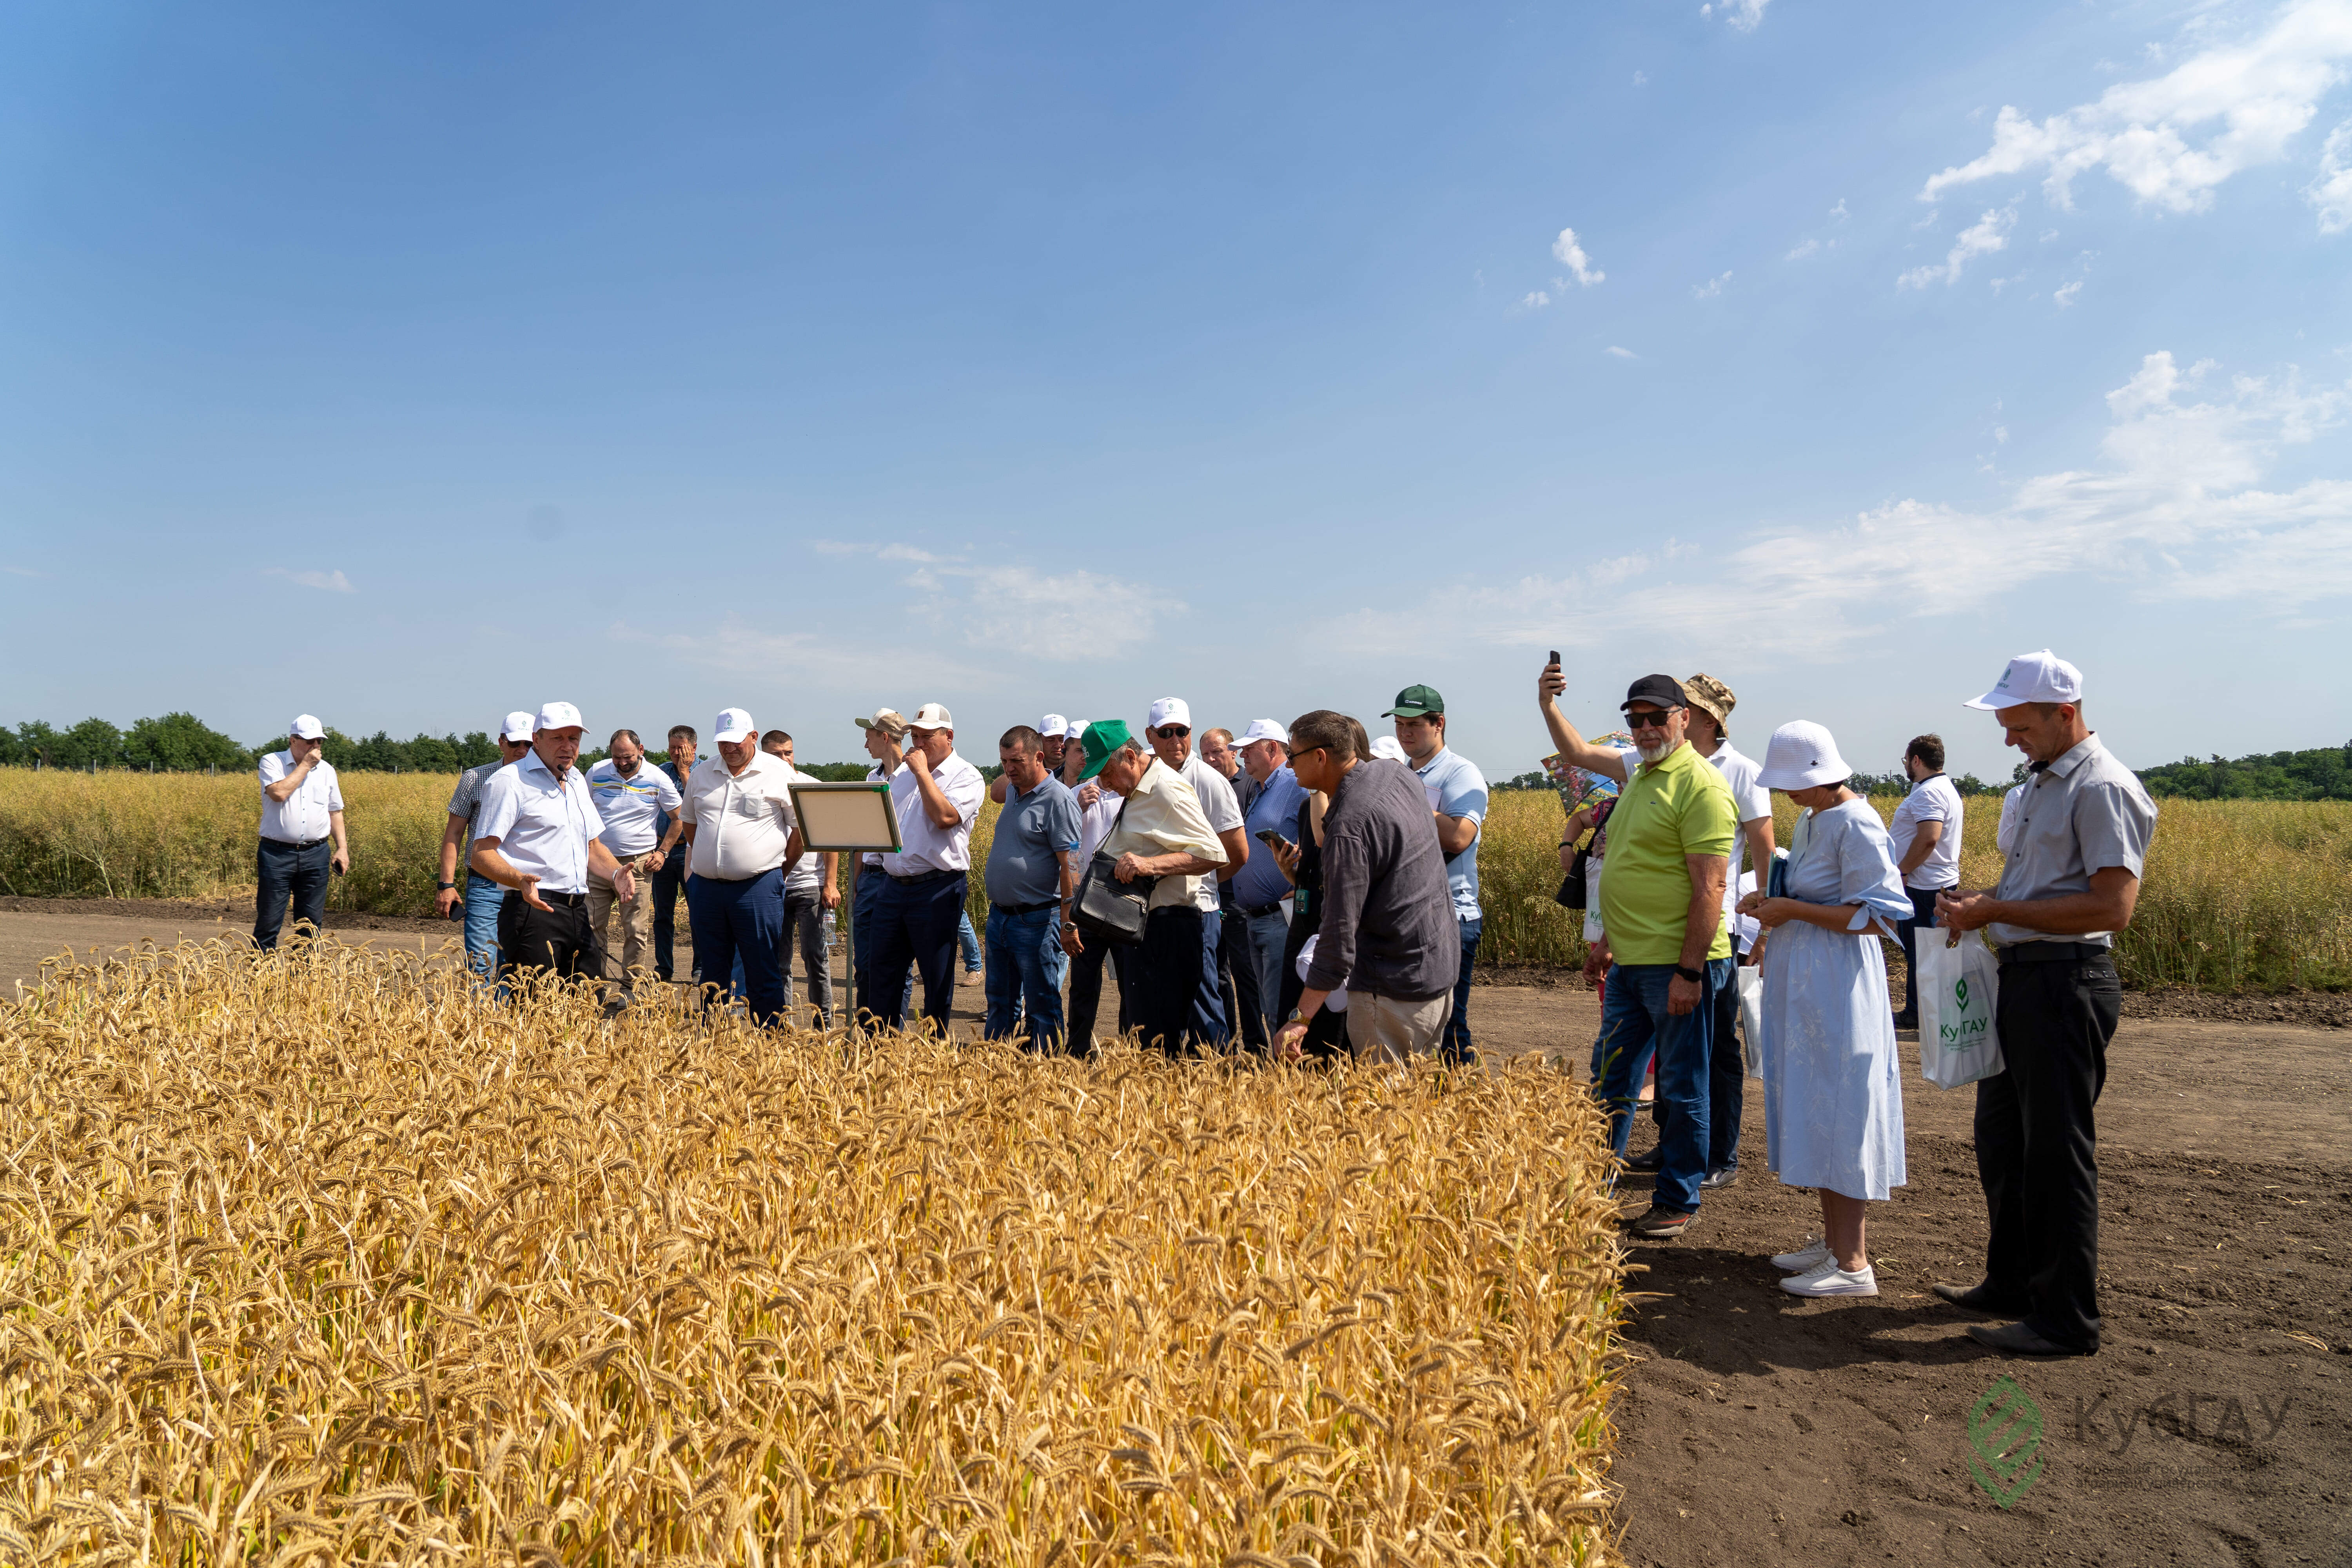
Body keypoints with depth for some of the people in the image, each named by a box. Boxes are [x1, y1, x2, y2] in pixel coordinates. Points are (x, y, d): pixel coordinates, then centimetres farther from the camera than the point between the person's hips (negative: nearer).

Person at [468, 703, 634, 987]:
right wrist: (520, 880, -28)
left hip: (579, 915, 7)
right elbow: (481, 855, -10)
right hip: (533, 912, -7)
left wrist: (615, 873, 7)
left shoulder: (577, 781, 19)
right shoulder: (509, 781, -5)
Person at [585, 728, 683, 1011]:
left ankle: (628, 987, 9)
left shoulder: (658, 780, -3)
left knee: (636, 930, 0)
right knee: (593, 926, 2)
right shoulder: (596, 773, 2)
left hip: (638, 863, -2)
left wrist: (663, 852, 0)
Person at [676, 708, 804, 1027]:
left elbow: (802, 827, 1)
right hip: (706, 888, 5)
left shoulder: (781, 773, -2)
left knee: (763, 974, -3)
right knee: (712, 974, 12)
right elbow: (688, 821, 25)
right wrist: (707, 858, 17)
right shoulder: (702, 772, 12)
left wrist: (781, 870, 2)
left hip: (758, 888, -5)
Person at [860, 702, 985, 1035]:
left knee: (937, 976, 2)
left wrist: (922, 772, -13)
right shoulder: (903, 771, 17)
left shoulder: (967, 777, -3)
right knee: (881, 970, 9)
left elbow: (944, 817, -20)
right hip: (894, 886, 6)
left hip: (937, 890, -6)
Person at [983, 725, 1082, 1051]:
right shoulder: (1014, 793, 11)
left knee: (1042, 1005, 1)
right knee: (1000, 1002, 15)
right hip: (999, 916, 8)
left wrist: (1068, 924, -22)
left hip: (1037, 921, -8)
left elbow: (1070, 866, -18)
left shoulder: (1058, 799, -14)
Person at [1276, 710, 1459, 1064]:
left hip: (1394, 988, -10)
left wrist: (1300, 1019, -24)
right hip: (1442, 966, 10)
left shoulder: (1349, 828, -24)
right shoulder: (1398, 773, 3)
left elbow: (1340, 932, -26)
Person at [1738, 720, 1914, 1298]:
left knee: (1836, 1116, -4)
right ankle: (1833, 1240, 25)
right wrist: (1773, 902, 6)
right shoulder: (1813, 819, 12)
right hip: (1801, 988, 10)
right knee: (1815, 1114, 14)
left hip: (1836, 991, -10)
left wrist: (1792, 910, -20)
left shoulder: (1855, 825, -17)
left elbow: (1878, 915, -21)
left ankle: (1853, 1263, 4)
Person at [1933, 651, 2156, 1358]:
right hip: (2024, 975, 10)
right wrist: (1983, 900, 6)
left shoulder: (2102, 788, -15)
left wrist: (1996, 912, -20)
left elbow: (2113, 906, -22)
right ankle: (2012, 1282, 33)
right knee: (2002, 1136, 18)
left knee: (2056, 1148, -2)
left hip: (2068, 983, -10)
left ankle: (2066, 1320, 10)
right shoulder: (2045, 781, 15)